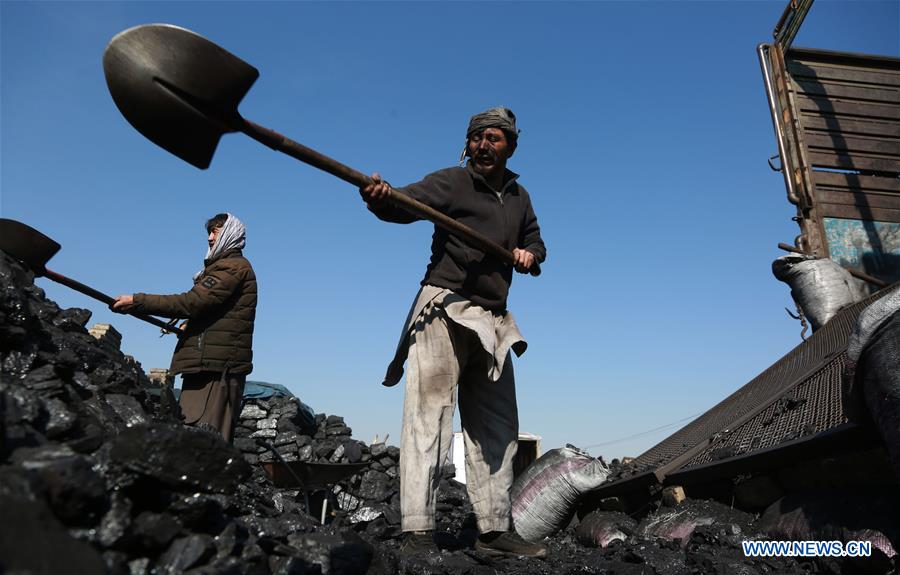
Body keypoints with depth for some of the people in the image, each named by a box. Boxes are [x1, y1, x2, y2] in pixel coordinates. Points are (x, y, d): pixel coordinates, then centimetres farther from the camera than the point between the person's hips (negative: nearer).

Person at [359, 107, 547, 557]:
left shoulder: (519, 196, 18)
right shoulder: (450, 182, -1)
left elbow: (534, 239, 31)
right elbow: (405, 203, -19)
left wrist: (530, 254, 6)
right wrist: (379, 197, -43)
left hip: (492, 321, 7)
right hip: (445, 309, -6)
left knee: (496, 426, 8)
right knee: (429, 413, -13)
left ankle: (495, 530, 19)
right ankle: (417, 532, -10)